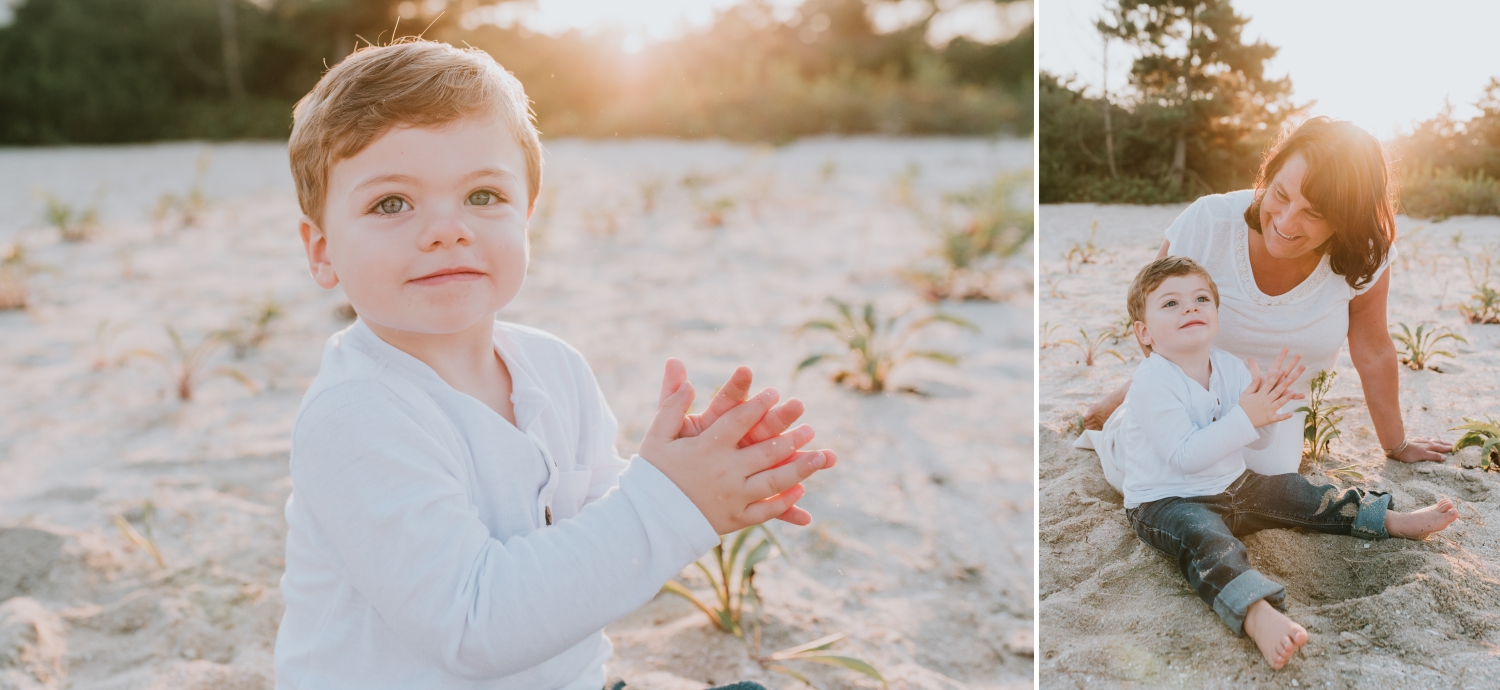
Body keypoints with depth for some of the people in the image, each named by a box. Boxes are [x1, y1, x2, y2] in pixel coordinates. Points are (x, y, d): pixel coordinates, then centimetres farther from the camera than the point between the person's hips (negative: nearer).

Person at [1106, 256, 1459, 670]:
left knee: (1298, 495, 7)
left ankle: (1394, 521, 23)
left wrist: (1269, 405, -15)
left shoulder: (1229, 368, 3)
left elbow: (1261, 442, 7)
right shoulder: (1151, 383, -21)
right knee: (1208, 541, -35)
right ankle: (1258, 615, -60)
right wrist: (1244, 417, -28)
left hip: (1231, 485, 9)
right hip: (1166, 502, -8)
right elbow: (1184, 456, -28)